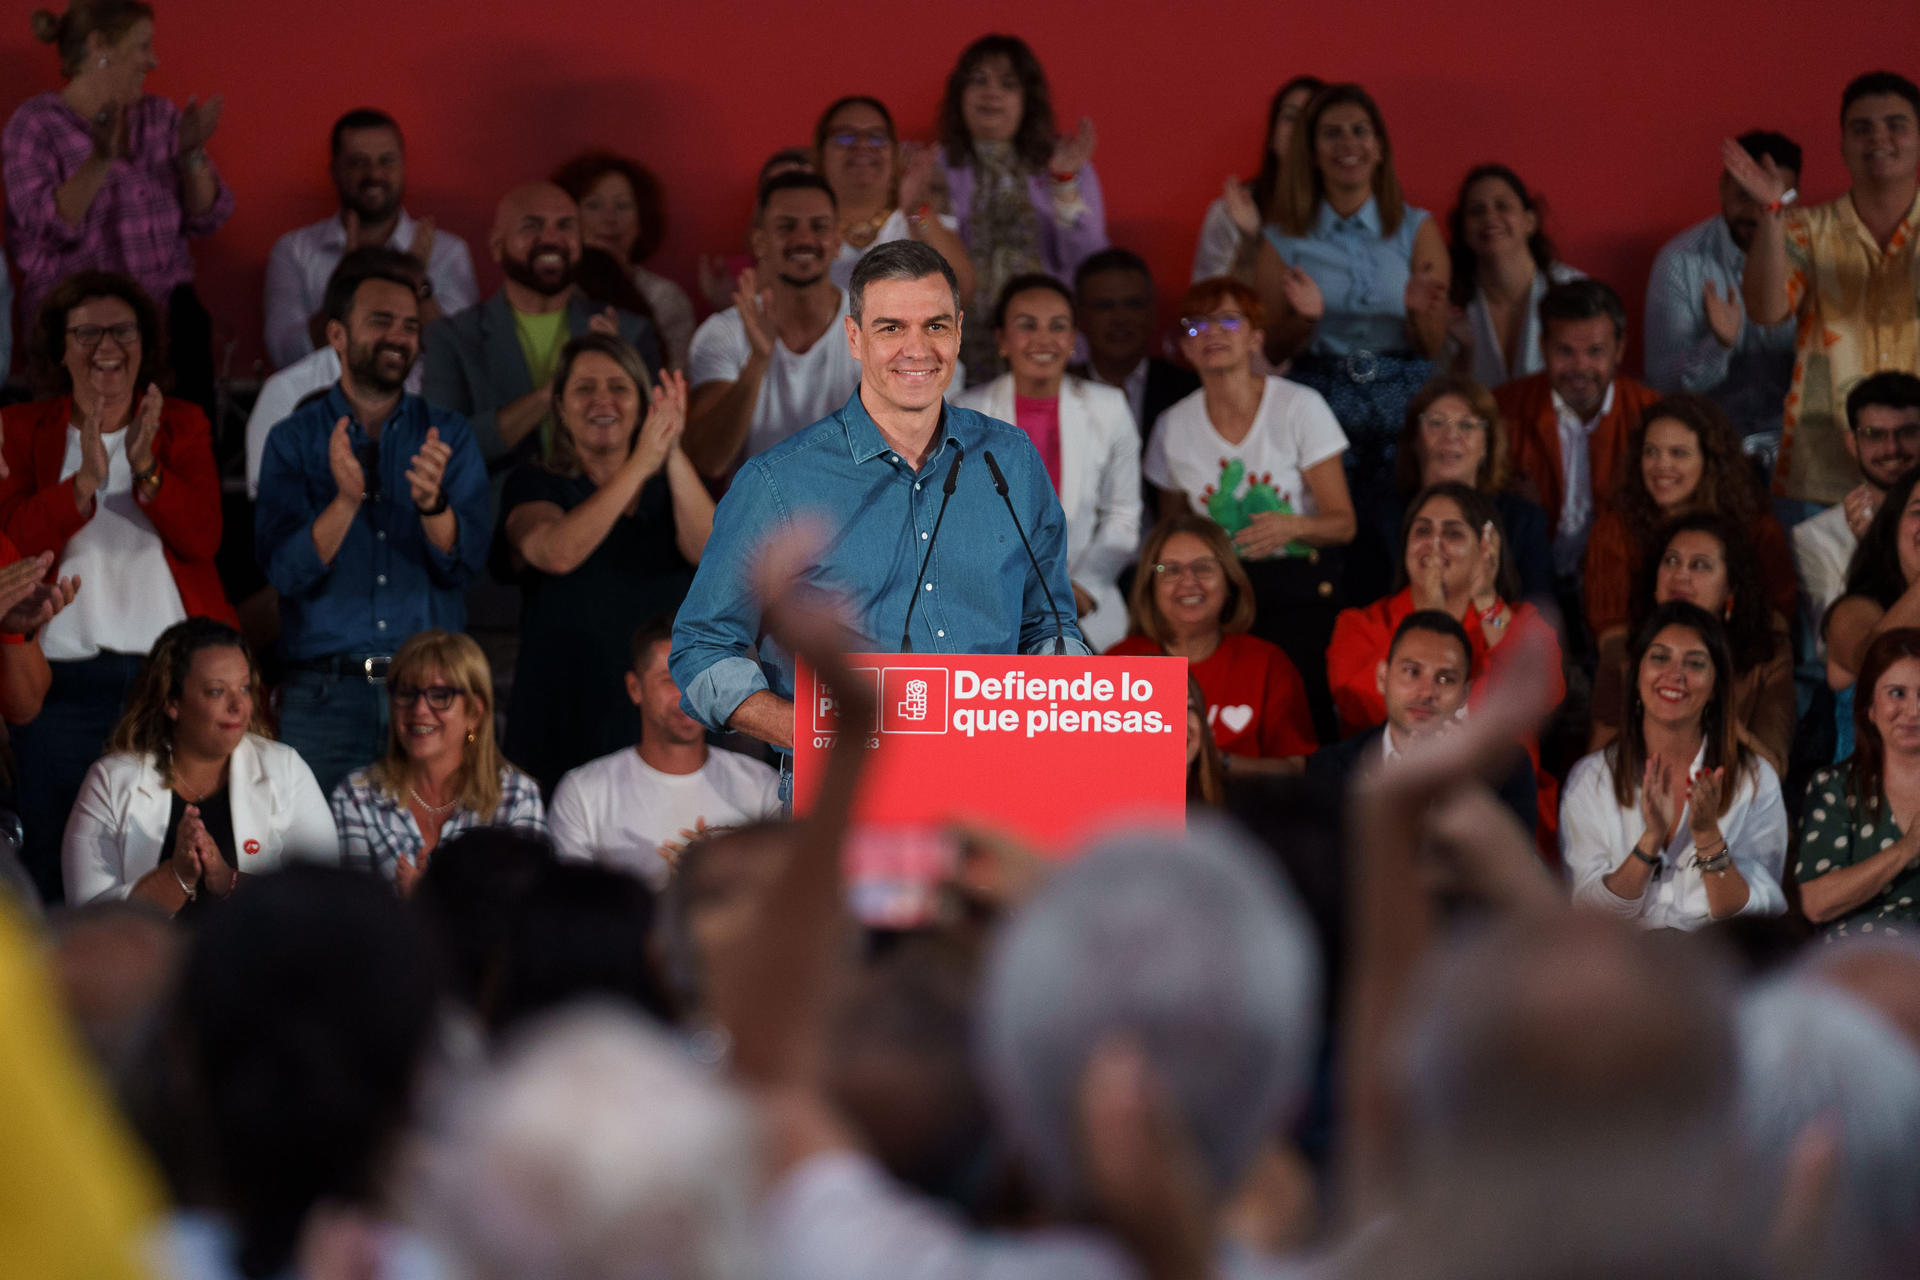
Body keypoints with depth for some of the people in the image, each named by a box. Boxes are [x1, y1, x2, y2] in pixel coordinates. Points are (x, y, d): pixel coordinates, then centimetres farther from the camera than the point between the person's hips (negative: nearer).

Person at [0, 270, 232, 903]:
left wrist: (145, 467, -18)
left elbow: (203, 537, -4)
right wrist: (87, 479, -20)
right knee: (59, 870, -1)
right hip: (65, 679, -1)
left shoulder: (182, 425, 10)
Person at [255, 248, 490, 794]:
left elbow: (465, 561, -2)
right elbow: (285, 571, -7)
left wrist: (432, 503, -22)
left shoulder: (447, 435, 10)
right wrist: (345, 499, -23)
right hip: (326, 695, -1)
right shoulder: (295, 440, 6)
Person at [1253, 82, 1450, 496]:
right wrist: (1306, 318, -12)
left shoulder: (1417, 230, 9)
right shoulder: (1283, 240, 8)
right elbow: (1274, 351, 8)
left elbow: (1432, 348, 5)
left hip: (1403, 408, 1)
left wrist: (1416, 313, -16)